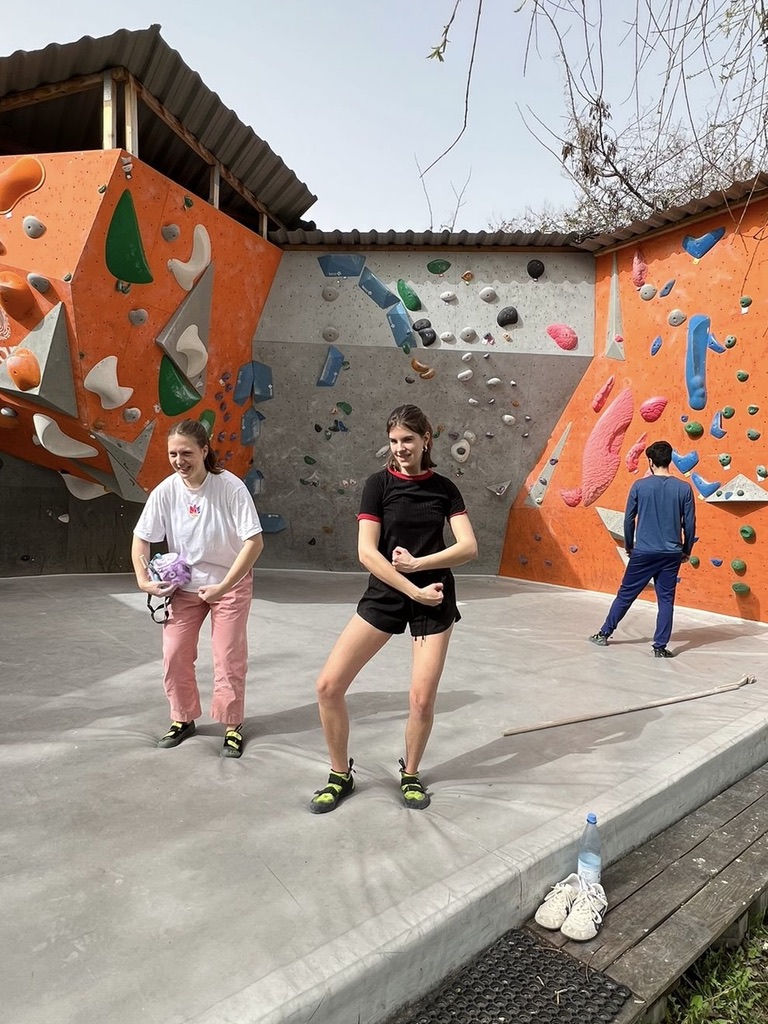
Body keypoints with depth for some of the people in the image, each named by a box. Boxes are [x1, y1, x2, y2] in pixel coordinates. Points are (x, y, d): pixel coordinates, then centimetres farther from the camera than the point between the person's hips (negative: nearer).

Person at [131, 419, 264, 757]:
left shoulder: (231, 487, -25)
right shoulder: (165, 491, -14)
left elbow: (255, 541, -25)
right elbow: (141, 538, -2)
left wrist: (224, 586, -26)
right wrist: (143, 580, -13)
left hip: (230, 583, -3)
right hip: (184, 585, 3)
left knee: (229, 658, 2)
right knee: (174, 653, 5)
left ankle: (233, 725, 22)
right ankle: (182, 719, 28)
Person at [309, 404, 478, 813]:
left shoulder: (444, 488, 2)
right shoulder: (378, 484, -4)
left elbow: (469, 547, -7)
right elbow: (366, 552, -13)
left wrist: (417, 563, -18)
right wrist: (414, 591, -17)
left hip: (434, 600, 1)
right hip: (383, 595, 0)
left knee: (422, 699, -2)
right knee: (328, 685, -6)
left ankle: (410, 775, 28)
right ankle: (340, 775, 18)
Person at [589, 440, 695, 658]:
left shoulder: (639, 486, -6)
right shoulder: (684, 488, -3)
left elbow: (629, 519, -1)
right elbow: (690, 523, 0)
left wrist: (629, 546, 13)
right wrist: (687, 550, 13)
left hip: (643, 552, -1)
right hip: (672, 554, 1)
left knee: (625, 595, 11)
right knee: (666, 600, 9)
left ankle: (604, 634, 21)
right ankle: (660, 646, 11)